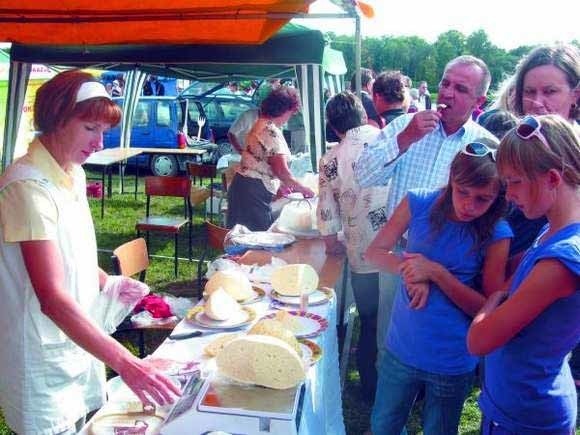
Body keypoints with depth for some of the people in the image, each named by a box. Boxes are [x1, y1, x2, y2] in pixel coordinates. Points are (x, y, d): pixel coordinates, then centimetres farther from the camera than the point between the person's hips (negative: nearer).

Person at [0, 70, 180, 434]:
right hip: (43, 360, -8)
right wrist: (125, 363, -36)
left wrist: (108, 282, 1)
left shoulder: (74, 173, 4)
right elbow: (52, 298, -31)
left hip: (78, 345, 8)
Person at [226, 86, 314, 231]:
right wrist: (302, 189, -6)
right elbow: (282, 171, -19)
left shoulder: (260, 124, 11)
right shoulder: (272, 132, -17)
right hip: (254, 192, -10)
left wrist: (281, 183, 19)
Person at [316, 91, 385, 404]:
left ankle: (372, 390, 32)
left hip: (364, 257, -1)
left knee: (370, 325, 18)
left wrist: (333, 244, 18)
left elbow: (327, 214, 1)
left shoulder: (331, 160, -3)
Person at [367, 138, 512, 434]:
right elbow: (375, 252, -3)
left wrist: (435, 272, -25)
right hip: (401, 349, 2)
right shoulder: (419, 204, -12)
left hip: (452, 363, -2)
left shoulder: (496, 234, -15)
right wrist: (409, 267, -22)